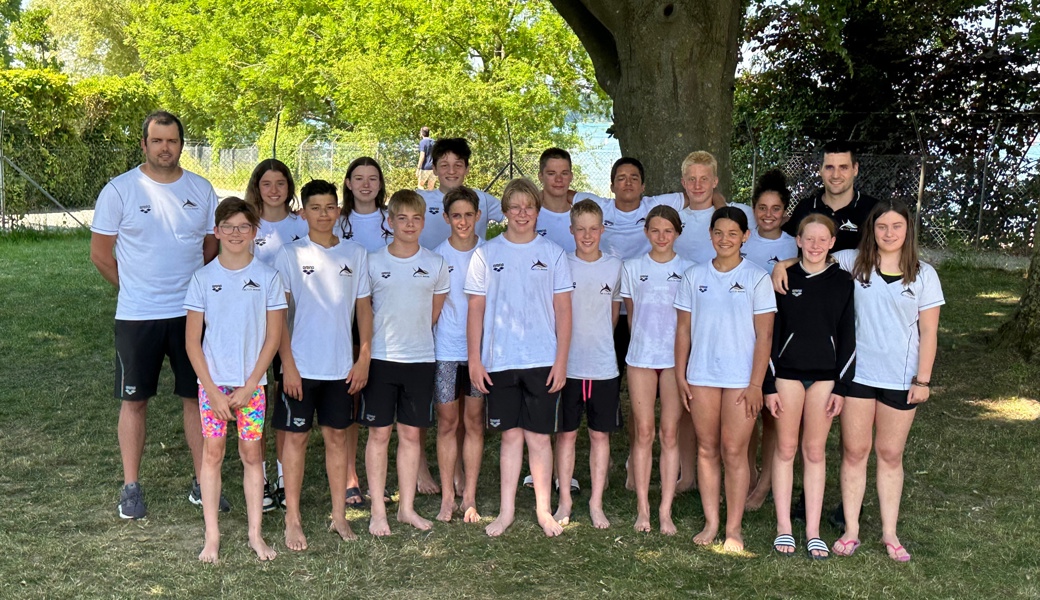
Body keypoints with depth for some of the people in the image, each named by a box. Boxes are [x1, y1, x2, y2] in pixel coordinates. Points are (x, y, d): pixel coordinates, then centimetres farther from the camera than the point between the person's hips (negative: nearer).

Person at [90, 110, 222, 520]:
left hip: (192, 313, 2)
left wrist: (196, 289, 5)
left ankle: (203, 484, 18)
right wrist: (138, 288, 3)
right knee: (134, 399, 7)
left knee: (197, 396, 8)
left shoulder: (202, 190, 4)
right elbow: (100, 253, 0)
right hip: (137, 316, -2)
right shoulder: (120, 190, -5)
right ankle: (131, 487, 19)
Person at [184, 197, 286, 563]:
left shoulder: (268, 278, -2)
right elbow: (192, 340, -1)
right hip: (213, 382, 0)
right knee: (212, 453, 4)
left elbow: (273, 337, -2)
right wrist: (213, 390, -7)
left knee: (252, 454, 6)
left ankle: (255, 534, 17)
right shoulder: (203, 278, -1)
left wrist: (249, 386, -7)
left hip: (252, 383, 0)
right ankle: (212, 536, 15)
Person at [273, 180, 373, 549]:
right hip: (301, 365, -2)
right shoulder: (290, 255, -2)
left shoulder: (355, 255, 5)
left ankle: (339, 514, 20)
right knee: (296, 436, 4)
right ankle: (292, 519, 14)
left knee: (337, 435, 10)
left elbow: (364, 309, 8)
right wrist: (288, 363, -10)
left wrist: (364, 358, 2)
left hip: (342, 366, 2)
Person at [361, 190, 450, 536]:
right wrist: (388, 337, 4)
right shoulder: (372, 262, -1)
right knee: (379, 433, 3)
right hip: (380, 358, -1)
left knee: (411, 434, 9)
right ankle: (378, 511, 13)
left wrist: (414, 336, 10)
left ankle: (407, 507, 20)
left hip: (420, 359, 1)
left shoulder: (436, 265, 3)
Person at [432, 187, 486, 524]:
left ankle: (469, 497, 15)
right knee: (448, 423, 4)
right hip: (445, 348, 0)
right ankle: (447, 497, 15)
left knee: (473, 422, 6)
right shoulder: (437, 255, 1)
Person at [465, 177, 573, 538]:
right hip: (499, 360, 1)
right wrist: (474, 359, 0)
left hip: (542, 361, 0)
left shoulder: (553, 254, 5)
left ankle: (543, 509, 17)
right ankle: (507, 510, 16)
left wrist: (561, 361, -3)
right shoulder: (486, 254, 5)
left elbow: (563, 310, 4)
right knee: (511, 436, 6)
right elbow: (476, 309, 5)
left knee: (538, 436, 4)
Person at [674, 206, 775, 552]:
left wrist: (755, 384, -8)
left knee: (734, 451, -1)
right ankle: (710, 523, 17)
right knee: (707, 449, 7)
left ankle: (733, 528, 10)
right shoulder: (694, 276, 6)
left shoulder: (757, 278, -1)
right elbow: (684, 329, 9)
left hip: (741, 378, -2)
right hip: (701, 376, 3)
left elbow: (764, 335, -3)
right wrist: (680, 374, 4)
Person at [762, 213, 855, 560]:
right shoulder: (784, 280, 0)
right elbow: (769, 333, 1)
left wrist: (841, 387, -1)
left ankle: (812, 531, 15)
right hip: (787, 372, 0)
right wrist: (769, 385, -3)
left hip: (825, 375, 1)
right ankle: (783, 527, 15)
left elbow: (848, 337, 4)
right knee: (785, 449, 5)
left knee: (815, 452, 7)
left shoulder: (842, 282, 2)